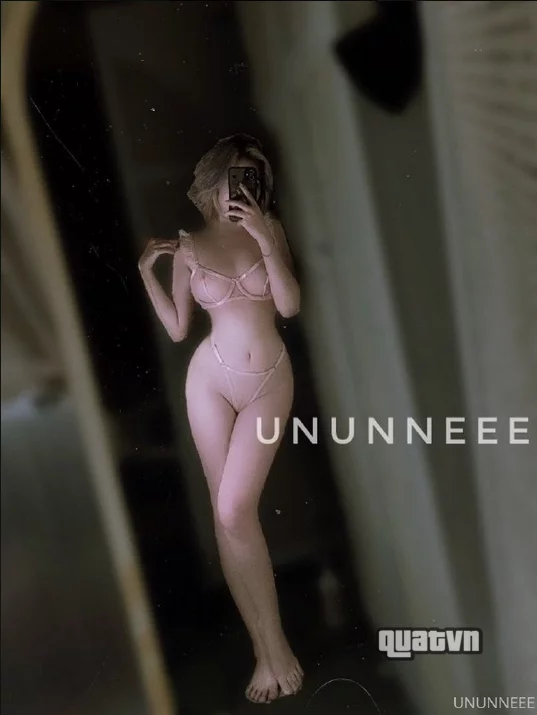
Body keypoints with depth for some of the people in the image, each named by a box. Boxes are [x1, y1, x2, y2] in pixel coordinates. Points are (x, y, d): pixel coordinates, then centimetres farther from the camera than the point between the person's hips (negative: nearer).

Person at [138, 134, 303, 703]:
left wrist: (265, 240, -18)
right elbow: (176, 328, 4)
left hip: (269, 382, -1)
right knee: (227, 514, -1)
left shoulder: (268, 228, 1)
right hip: (211, 379, 2)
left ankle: (271, 645, 3)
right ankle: (268, 646, 10)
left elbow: (290, 305, -9)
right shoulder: (188, 245, 2)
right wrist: (145, 270, -5)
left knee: (234, 511, -13)